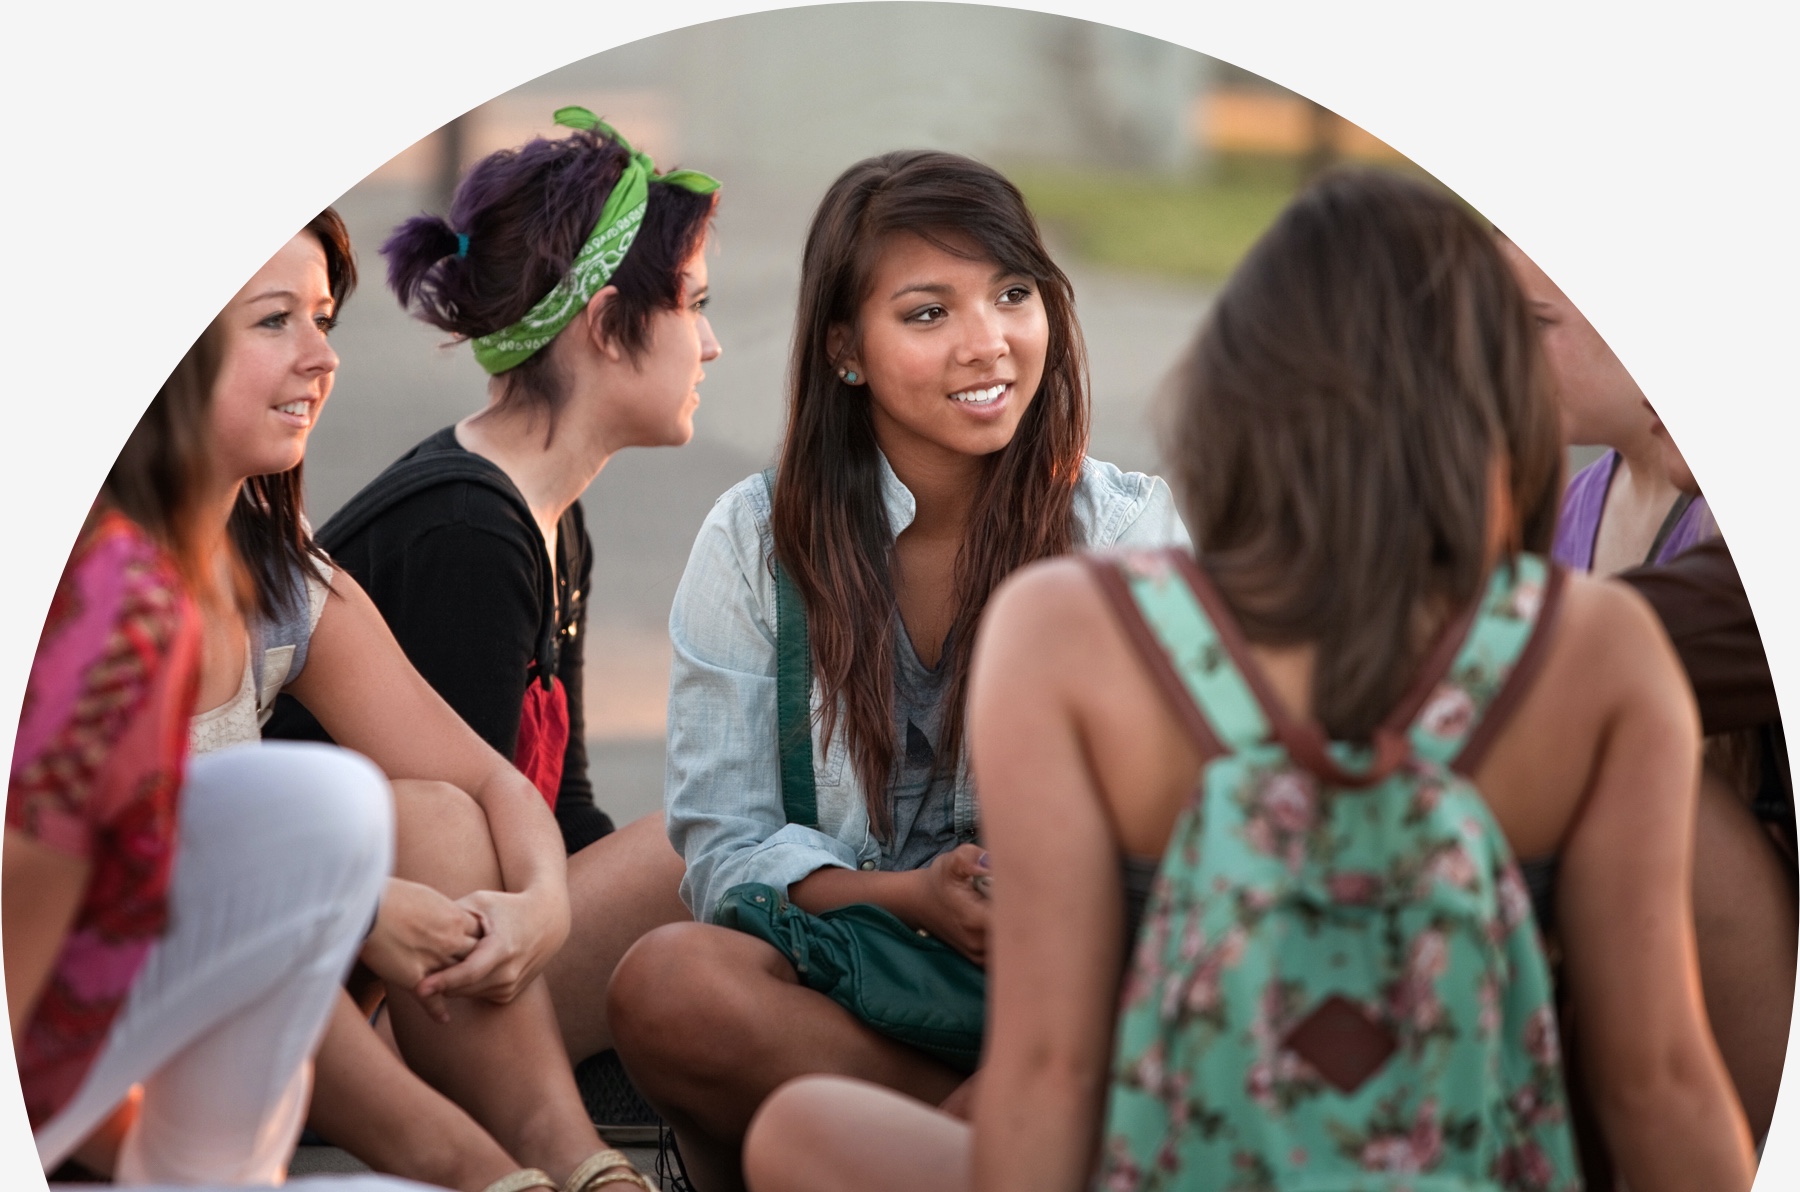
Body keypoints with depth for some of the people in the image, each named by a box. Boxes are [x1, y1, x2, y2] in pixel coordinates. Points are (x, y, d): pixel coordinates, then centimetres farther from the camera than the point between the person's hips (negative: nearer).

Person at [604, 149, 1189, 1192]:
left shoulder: (1130, 529, 4)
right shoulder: (756, 541, 4)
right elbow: (724, 842, 0)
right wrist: (908, 898, -19)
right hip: (827, 976, 2)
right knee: (667, 981, -33)